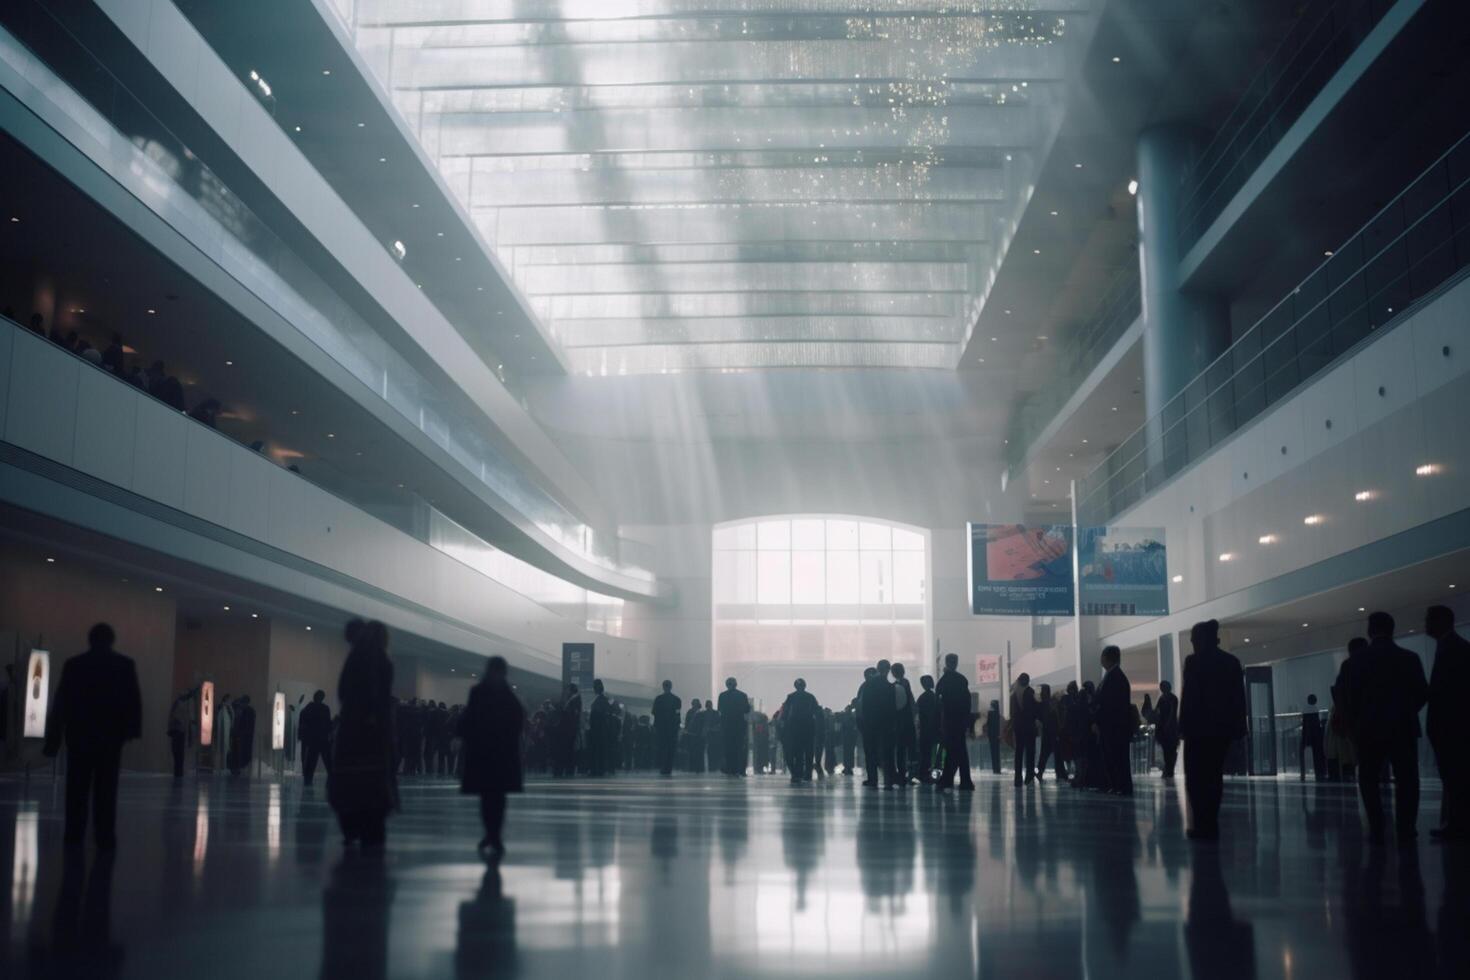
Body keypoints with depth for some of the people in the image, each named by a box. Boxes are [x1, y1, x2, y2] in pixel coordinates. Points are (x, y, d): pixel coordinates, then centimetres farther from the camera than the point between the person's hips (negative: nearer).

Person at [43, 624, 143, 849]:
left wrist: (53, 739, 4)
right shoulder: (125, 665, -1)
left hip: (79, 734, 1)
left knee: (77, 788, 8)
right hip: (111, 734, -1)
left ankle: (74, 835, 6)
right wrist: (132, 729, -1)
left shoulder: (73, 664, 1)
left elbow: (60, 703, 1)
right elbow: (134, 701, -5)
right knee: (106, 788, 0)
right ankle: (105, 837, -4)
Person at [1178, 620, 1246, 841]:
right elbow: (1239, 698, 8)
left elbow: (1188, 697, -12)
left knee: (1196, 778, 1)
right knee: (1214, 776, 12)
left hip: (1200, 727, -5)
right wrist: (1238, 727, 11)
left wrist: (1183, 726, -9)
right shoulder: (1232, 662, 8)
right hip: (1223, 727, 6)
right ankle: (1211, 825, 9)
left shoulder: (1194, 661, -9)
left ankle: (1203, 825, -6)